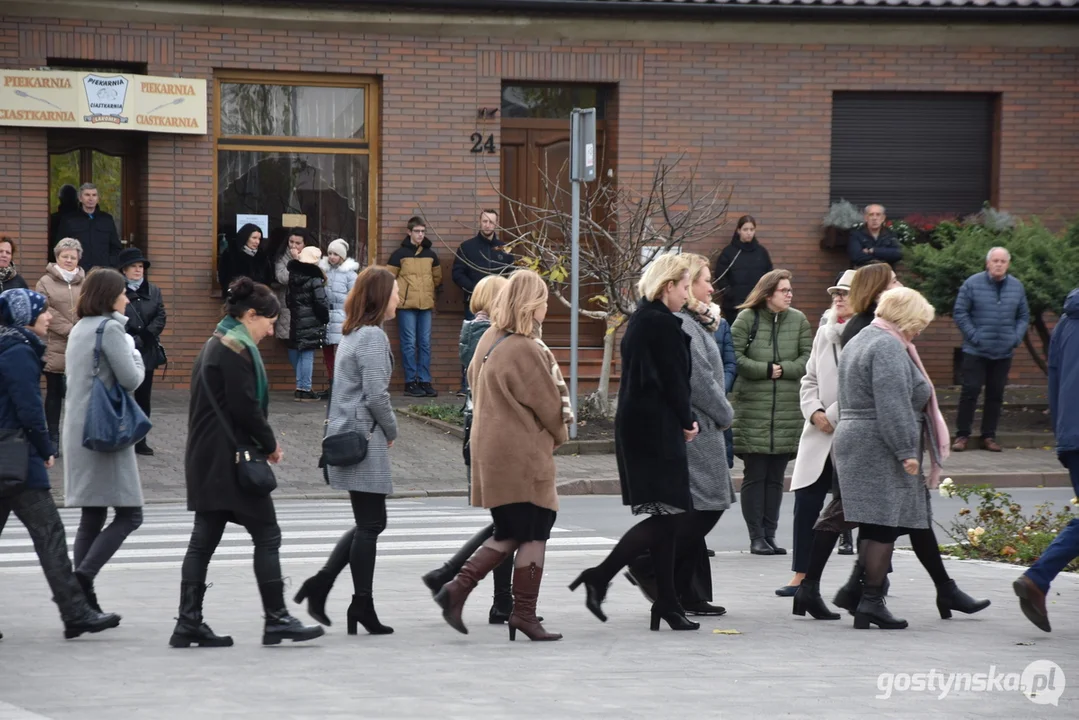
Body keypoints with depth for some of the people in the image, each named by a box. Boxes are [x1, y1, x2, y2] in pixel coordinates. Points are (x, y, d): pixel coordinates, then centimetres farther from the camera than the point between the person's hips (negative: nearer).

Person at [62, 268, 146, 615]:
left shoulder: (79, 330, 14)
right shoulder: (110, 329, -11)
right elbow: (130, 378, -14)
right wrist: (135, 353, 4)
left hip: (77, 431, 9)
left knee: (92, 516, 10)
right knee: (129, 514, -5)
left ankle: (83, 599, 7)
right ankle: (84, 574, -17)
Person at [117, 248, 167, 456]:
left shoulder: (154, 291, 10)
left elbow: (160, 318, 2)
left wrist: (141, 338, -10)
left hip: (146, 352, 5)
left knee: (143, 398, 9)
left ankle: (140, 441, 15)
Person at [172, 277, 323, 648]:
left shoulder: (215, 345, 18)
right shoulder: (237, 350, -14)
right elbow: (245, 408, -19)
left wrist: (263, 443, 12)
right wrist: (270, 444, -4)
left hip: (205, 459, 10)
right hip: (230, 460, -10)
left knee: (204, 539, 8)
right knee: (266, 535, -3)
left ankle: (189, 624, 7)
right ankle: (277, 620, -1)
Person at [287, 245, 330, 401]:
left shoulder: (293, 275, 8)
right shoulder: (314, 278, -13)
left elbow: (290, 299, 13)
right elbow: (321, 301, -15)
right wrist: (325, 318, -2)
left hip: (295, 320, 7)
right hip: (311, 322, -7)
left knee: (296, 353, 13)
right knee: (307, 354, -4)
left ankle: (301, 387, 19)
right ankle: (303, 389, -5)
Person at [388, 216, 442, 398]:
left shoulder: (430, 255, 11)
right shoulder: (400, 253, -2)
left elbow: (437, 277, 23)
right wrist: (398, 296, 2)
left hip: (426, 306, 4)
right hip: (406, 307, -4)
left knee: (425, 344, 4)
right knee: (409, 344, -4)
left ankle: (425, 381, 8)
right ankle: (410, 382, -1)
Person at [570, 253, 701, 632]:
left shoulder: (639, 320, 15)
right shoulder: (663, 324, -14)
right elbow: (673, 380, -14)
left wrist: (684, 419, 11)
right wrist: (687, 422, 0)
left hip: (634, 426, 10)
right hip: (658, 428, -10)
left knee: (664, 516, 10)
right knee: (665, 516, -8)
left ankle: (667, 604, 9)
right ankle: (599, 576, -12)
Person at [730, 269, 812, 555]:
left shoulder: (798, 320, 6)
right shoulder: (747, 318, -1)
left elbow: (808, 357, 2)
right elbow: (734, 356, -8)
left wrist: (783, 369, -10)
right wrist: (765, 370, -10)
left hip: (788, 409, 3)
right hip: (753, 408, -3)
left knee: (775, 476, 7)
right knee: (754, 475, -1)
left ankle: (770, 534, 13)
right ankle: (756, 537, 4)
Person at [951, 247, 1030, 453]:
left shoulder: (1017, 287, 5)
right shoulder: (973, 284, -6)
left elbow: (1024, 316, 13)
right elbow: (960, 312, -4)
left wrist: (1017, 337, -1)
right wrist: (973, 336, -11)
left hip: (1004, 352, 3)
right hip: (976, 351, -3)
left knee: (996, 394, 6)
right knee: (970, 391, -5)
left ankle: (989, 436, 15)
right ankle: (962, 435, 4)